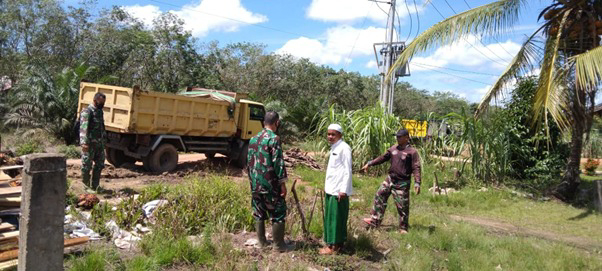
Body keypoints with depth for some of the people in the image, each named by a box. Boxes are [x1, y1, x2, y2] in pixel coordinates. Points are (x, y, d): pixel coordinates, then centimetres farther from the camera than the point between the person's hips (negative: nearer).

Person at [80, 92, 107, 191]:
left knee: (100, 165, 12)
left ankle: (95, 186, 22)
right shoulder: (87, 111, -12)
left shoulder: (100, 111, 14)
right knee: (86, 166, 2)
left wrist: (103, 141, 20)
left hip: (99, 144, 9)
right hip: (90, 144, -8)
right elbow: (83, 128, -23)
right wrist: (84, 143, -33)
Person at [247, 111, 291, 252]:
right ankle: (279, 245, 8)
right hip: (270, 184, -7)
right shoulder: (274, 138, -13)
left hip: (255, 184, 7)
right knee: (278, 213, 3)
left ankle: (262, 242, 23)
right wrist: (283, 183, -11)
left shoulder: (253, 139, 10)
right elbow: (278, 163, -17)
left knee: (259, 213, 14)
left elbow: (249, 161, 15)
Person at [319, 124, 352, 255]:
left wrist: (343, 190, -20)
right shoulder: (334, 147, 14)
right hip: (330, 189, 9)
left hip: (339, 190, -9)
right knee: (329, 217, 14)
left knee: (336, 218, -1)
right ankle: (331, 242, 25)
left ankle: (335, 245, 8)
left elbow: (347, 171, -17)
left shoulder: (344, 148, -13)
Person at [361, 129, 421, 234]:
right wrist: (369, 164, 16)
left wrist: (417, 183, -24)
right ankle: (375, 220, 18)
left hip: (402, 183, -7)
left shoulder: (412, 151, -11)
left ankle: (403, 228, 16)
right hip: (390, 179, 7)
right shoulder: (393, 149, 8)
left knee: (402, 206, 0)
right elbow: (383, 158, 18)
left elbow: (416, 168, -16)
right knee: (379, 197, 8)